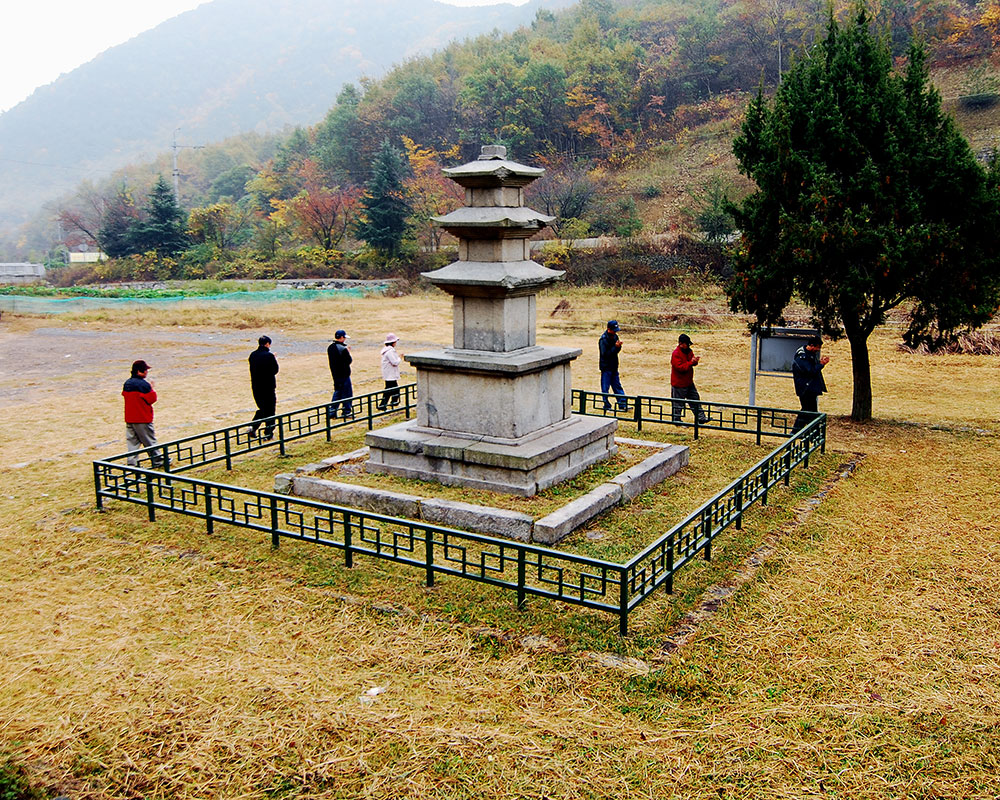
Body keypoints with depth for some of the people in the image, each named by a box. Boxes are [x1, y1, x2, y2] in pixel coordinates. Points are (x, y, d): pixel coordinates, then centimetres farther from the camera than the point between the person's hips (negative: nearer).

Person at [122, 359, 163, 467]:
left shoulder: (127, 384, 6)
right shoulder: (144, 384, -16)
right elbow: (151, 399, -13)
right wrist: (152, 389, 2)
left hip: (129, 419, 6)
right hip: (143, 418, -6)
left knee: (132, 441, 8)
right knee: (150, 441, 4)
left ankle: (132, 463, 3)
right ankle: (157, 461, 14)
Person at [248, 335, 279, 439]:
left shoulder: (252, 355, 4)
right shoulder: (269, 355, -14)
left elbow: (252, 369, 12)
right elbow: (275, 370, -9)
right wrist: (275, 360, 6)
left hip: (255, 387, 5)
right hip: (268, 387, -5)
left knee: (262, 408, 21)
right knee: (269, 410, 6)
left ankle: (253, 426, 4)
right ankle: (268, 434, 9)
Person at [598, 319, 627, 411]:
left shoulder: (615, 336, 6)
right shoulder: (603, 339, -17)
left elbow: (616, 350, 12)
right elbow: (605, 354, -21)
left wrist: (619, 346, -11)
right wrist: (615, 347, -25)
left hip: (614, 367, 8)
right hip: (606, 367, -8)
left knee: (617, 386, 13)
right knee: (605, 388, 1)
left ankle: (623, 405, 17)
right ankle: (607, 406, 10)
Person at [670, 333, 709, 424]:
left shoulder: (688, 351, 6)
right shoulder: (676, 354, -21)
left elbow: (692, 363, 11)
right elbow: (680, 367, -27)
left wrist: (695, 360, -12)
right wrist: (691, 362, -28)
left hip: (689, 382, 9)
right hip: (679, 384, -9)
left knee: (695, 399, 13)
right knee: (678, 403, 3)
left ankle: (701, 418, 21)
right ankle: (676, 420, 16)